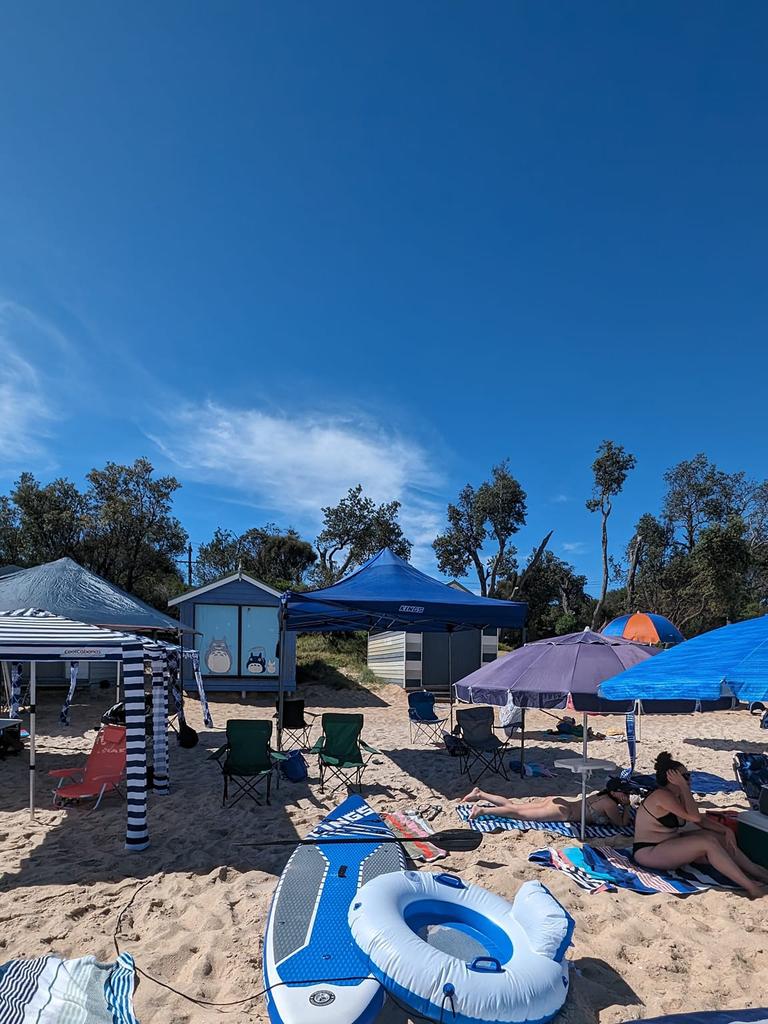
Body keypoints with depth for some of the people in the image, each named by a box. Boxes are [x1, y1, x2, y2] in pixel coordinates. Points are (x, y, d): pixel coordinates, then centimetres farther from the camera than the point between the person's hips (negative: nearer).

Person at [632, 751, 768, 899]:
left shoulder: (678, 796, 8)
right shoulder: (662, 795, -22)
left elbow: (702, 820, 10)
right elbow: (694, 817, -26)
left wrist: (726, 830, -5)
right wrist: (684, 787, -24)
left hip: (670, 843, 10)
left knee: (721, 837, -1)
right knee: (707, 843, -24)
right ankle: (751, 888, -19)